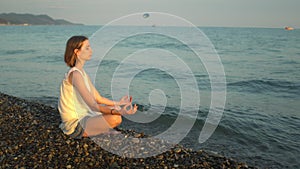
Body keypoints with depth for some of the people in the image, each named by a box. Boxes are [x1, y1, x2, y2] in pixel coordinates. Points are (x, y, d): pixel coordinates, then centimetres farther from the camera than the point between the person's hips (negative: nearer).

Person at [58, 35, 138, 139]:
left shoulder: (82, 72, 10)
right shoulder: (75, 74, -21)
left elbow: (98, 98, 14)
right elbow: (93, 105, -29)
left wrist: (118, 103, 9)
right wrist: (119, 112, -39)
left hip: (82, 117, 10)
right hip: (75, 125, -10)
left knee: (116, 108, 15)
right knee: (115, 118, -26)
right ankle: (85, 133, -6)